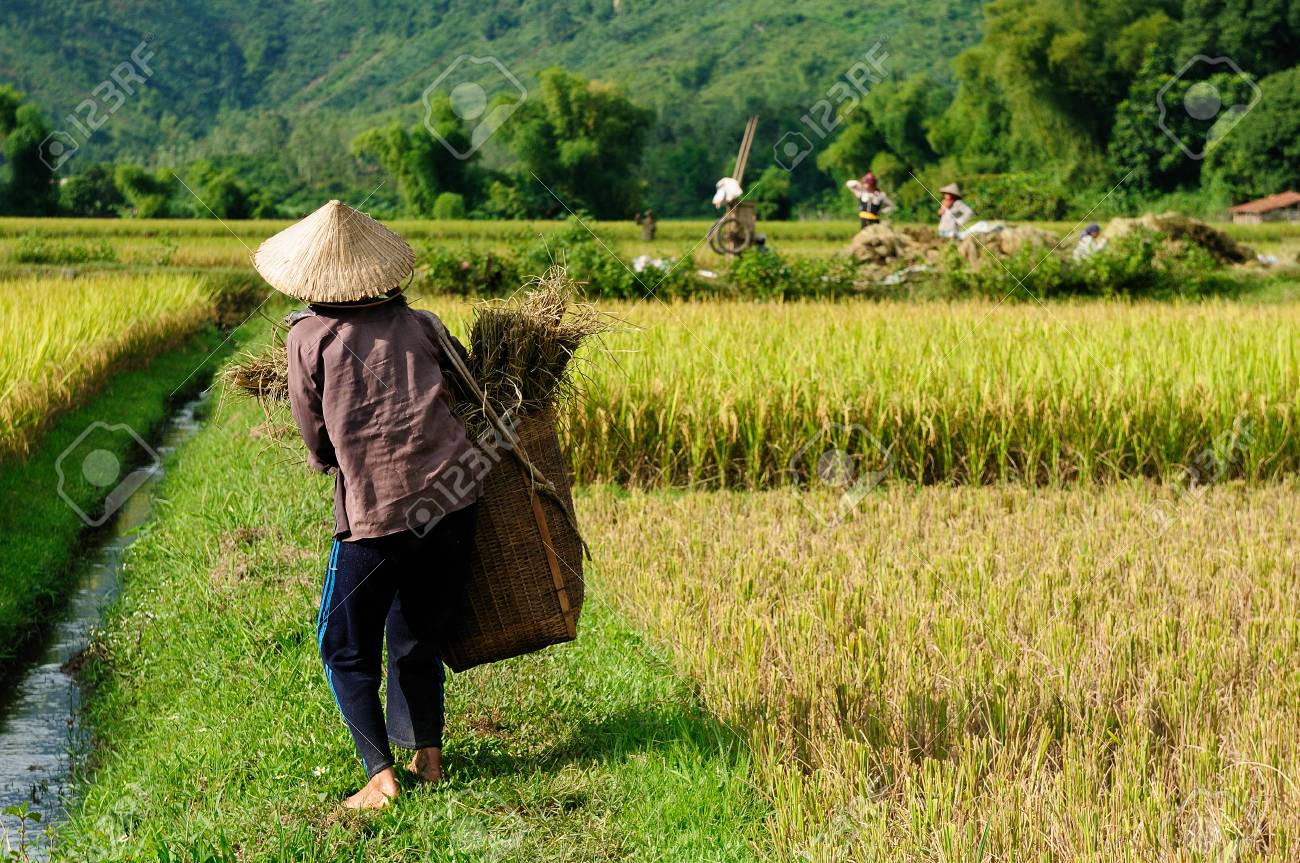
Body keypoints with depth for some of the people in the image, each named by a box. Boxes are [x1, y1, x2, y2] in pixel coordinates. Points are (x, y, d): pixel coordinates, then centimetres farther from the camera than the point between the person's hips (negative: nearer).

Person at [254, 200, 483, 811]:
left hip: (374, 510, -4)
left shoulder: (308, 337, 0)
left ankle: (380, 775, 0)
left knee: (347, 648, 9)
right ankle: (428, 755, 23)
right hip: (453, 495, 4)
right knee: (418, 637, 21)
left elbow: (317, 441, 5)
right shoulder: (418, 323, 7)